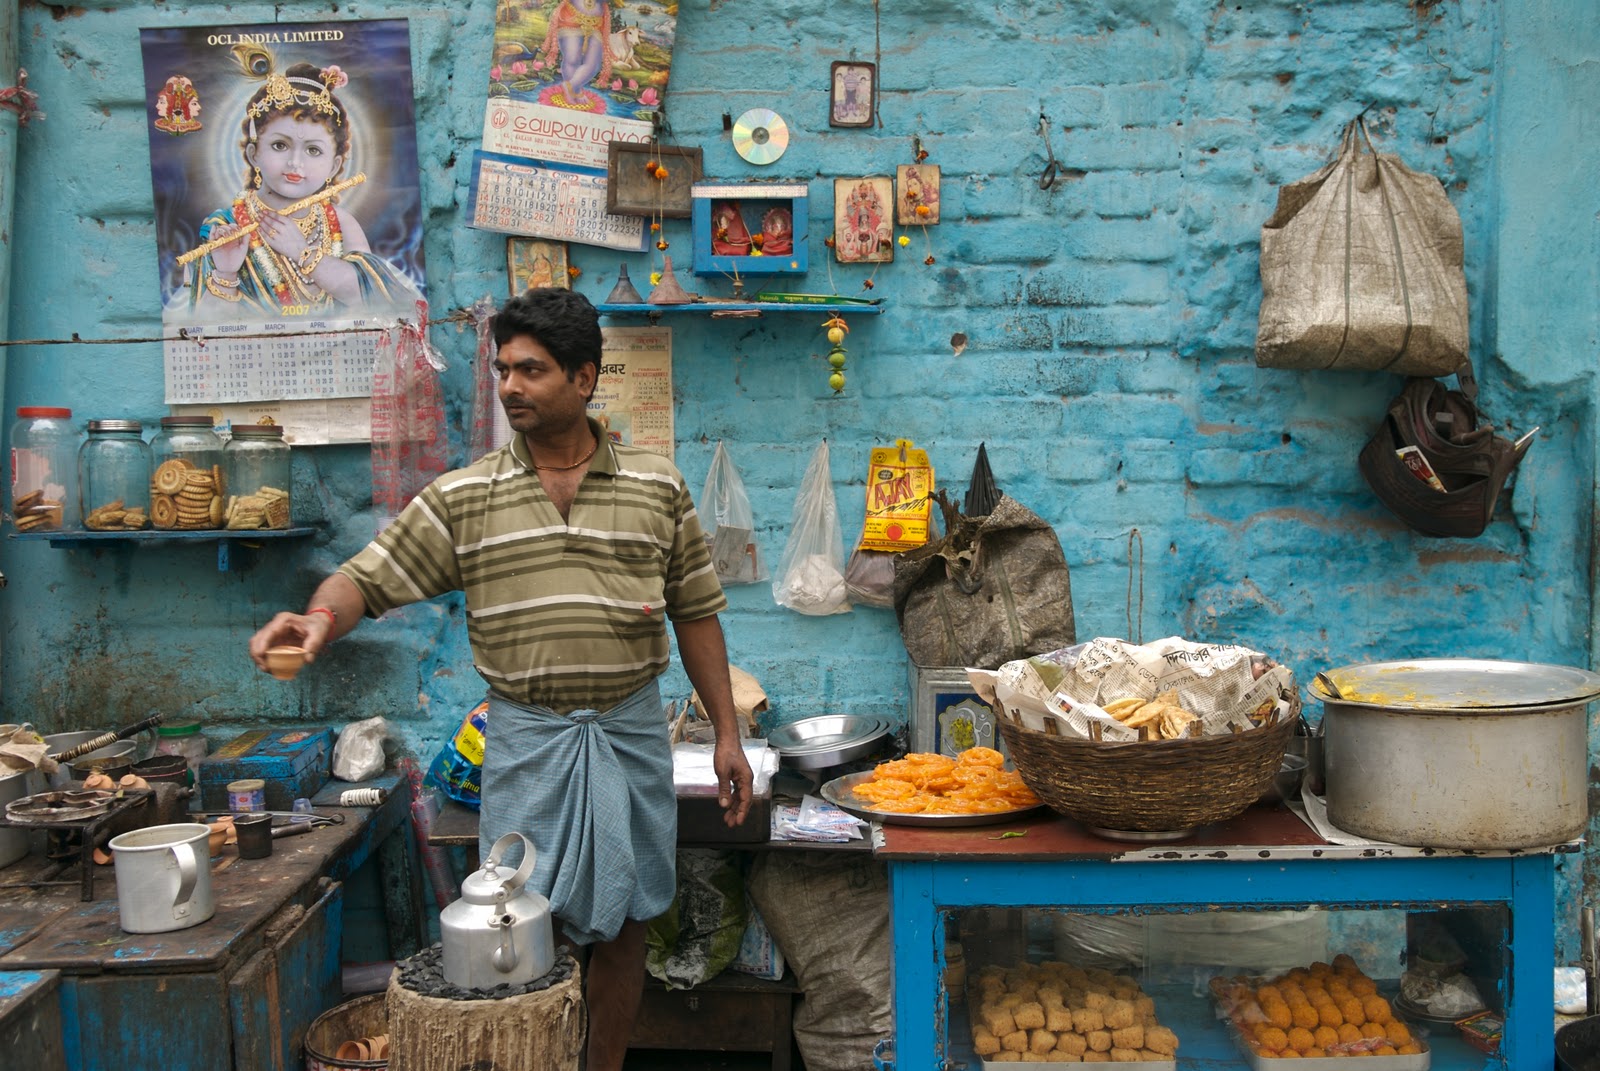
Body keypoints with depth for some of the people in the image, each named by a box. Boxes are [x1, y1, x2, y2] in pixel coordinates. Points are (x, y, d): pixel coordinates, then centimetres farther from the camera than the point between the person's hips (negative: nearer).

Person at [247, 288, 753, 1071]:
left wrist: (727, 734, 3)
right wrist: (320, 618, -26)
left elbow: (695, 614, 5)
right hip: (524, 734, -1)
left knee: (621, 922, 10)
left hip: (629, 729, 1)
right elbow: (370, 578, -3)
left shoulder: (656, 487, 2)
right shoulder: (462, 499, 0)